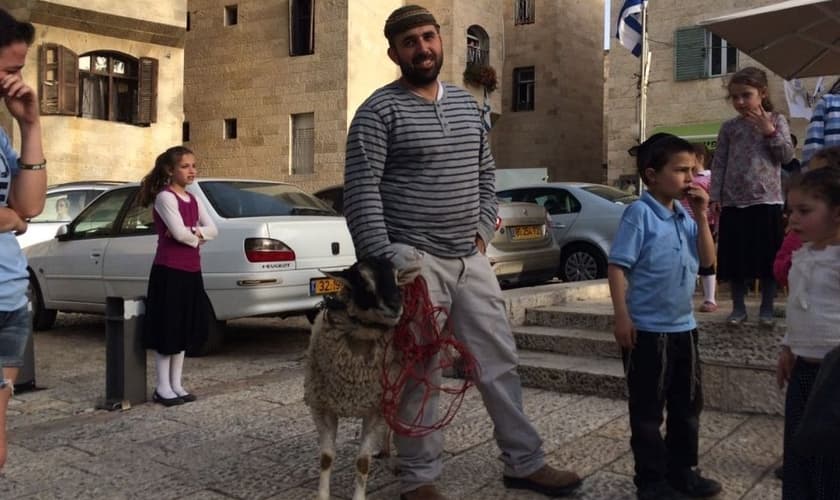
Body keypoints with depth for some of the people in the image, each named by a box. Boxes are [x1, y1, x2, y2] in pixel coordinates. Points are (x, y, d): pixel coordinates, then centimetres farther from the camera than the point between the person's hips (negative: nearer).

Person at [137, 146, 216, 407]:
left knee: (184, 330, 11)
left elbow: (212, 229, 7)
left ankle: (176, 385, 20)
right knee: (167, 330, -2)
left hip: (191, 271, 8)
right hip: (169, 271, -8)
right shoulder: (165, 197, -11)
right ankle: (163, 388, 6)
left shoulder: (193, 200, 14)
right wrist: (197, 237, -2)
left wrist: (193, 233, -12)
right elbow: (179, 233, -21)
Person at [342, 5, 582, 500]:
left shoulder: (468, 105, 14)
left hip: (471, 259, 6)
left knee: (501, 362, 12)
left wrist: (482, 232, 7)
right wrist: (385, 263, -17)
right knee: (420, 376, 2)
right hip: (414, 260, -6)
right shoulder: (379, 111, -7)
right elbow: (361, 192, -12)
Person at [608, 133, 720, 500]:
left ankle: (682, 471, 33)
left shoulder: (685, 217, 8)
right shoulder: (640, 213, -14)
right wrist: (622, 317, -20)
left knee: (688, 404, 17)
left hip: (684, 326, 8)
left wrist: (701, 216, -1)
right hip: (647, 329, -8)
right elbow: (617, 266, -16)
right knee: (648, 410, 5)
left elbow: (707, 261, 8)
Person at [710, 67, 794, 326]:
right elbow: (719, 164, 6)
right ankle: (738, 307, 18)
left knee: (768, 257, 3)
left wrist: (769, 131, -12)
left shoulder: (776, 120, 5)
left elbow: (787, 155, -2)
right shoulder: (729, 127, 8)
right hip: (733, 203, 1)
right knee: (736, 257, 5)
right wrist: (715, 197, -1)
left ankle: (767, 308, 16)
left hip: (767, 201, -1)